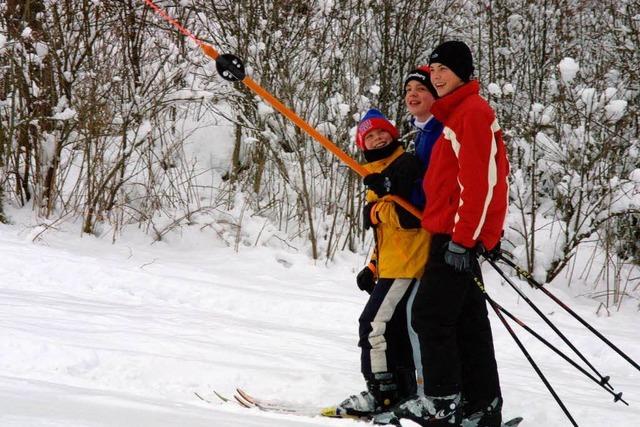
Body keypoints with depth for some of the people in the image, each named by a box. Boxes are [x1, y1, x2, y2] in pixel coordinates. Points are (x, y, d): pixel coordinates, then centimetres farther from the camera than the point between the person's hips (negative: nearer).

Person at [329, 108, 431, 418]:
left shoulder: (405, 165, -10)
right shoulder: (379, 174, 21)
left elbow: (407, 217, -22)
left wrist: (375, 211, -9)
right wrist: (373, 267, 18)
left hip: (407, 262, -10)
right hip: (393, 264, 10)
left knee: (374, 323, -11)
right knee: (395, 328, 12)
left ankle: (381, 394, -7)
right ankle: (402, 395, 18)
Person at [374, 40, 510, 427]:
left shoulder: (473, 112, -11)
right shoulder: (457, 113, 20)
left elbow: (480, 181, -18)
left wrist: (462, 238, -20)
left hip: (457, 235, -10)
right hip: (455, 234, 10)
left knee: (431, 314, -10)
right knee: (468, 320, 9)